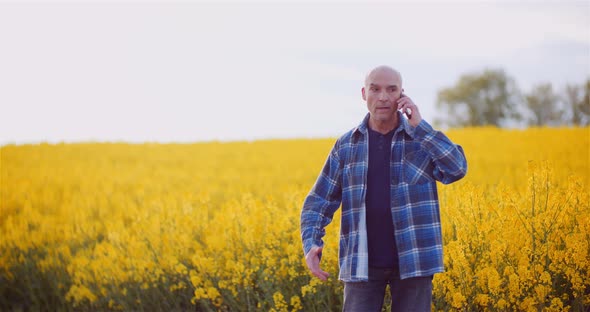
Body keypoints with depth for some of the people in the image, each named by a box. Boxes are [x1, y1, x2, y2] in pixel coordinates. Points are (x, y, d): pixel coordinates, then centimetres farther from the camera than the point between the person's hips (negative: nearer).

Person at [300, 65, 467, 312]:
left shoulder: (423, 138, 3)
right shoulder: (346, 146, 6)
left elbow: (457, 169, -14)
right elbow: (319, 201, 6)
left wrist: (419, 126, -15)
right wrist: (311, 244, -11)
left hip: (412, 259, -1)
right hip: (363, 262, 1)